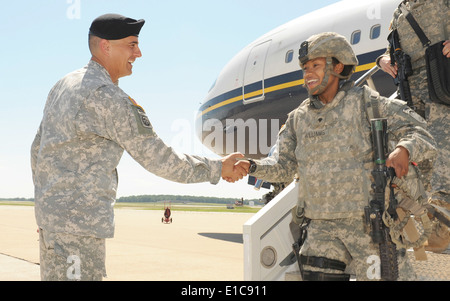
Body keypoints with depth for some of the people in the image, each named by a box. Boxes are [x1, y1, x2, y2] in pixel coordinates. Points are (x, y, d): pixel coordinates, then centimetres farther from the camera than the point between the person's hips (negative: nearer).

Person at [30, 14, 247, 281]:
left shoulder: (64, 85, 14)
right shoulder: (108, 97, -16)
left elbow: (37, 149, 19)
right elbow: (158, 159, -14)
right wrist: (217, 169, -4)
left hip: (52, 210, 10)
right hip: (78, 219, -10)